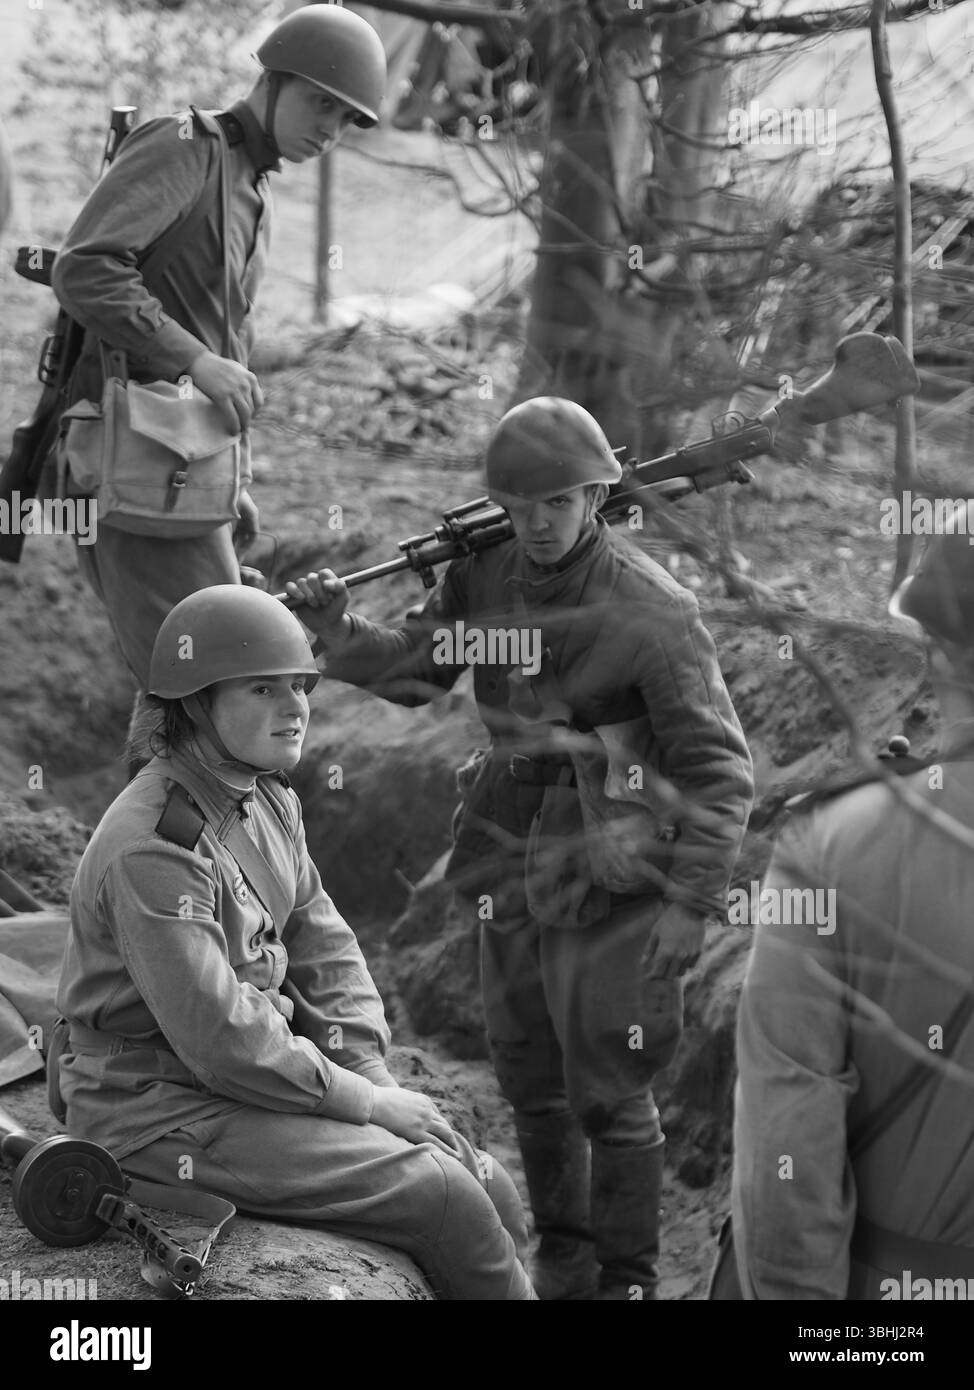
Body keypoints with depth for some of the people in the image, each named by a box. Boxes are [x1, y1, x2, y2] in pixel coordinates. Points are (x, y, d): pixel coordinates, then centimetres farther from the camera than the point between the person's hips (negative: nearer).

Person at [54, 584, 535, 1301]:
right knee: (436, 1194, -18)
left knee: (493, 1195, 1)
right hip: (162, 1108, -9)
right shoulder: (155, 848, -23)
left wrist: (372, 1074, -4)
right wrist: (365, 1102, -17)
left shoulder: (270, 803, 8)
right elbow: (218, 1036, -25)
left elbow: (324, 949, 12)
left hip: (268, 1074, 9)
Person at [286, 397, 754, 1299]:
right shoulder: (483, 577, -2)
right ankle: (560, 1258, 35)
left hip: (610, 876, -6)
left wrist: (692, 901, -19)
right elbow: (412, 669, 7)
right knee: (530, 1081, 17)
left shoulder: (650, 610, -16)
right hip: (512, 868, 6)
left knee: (608, 1092, 0)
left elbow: (718, 767, -14)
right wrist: (339, 634, -13)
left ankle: (626, 1280, 16)